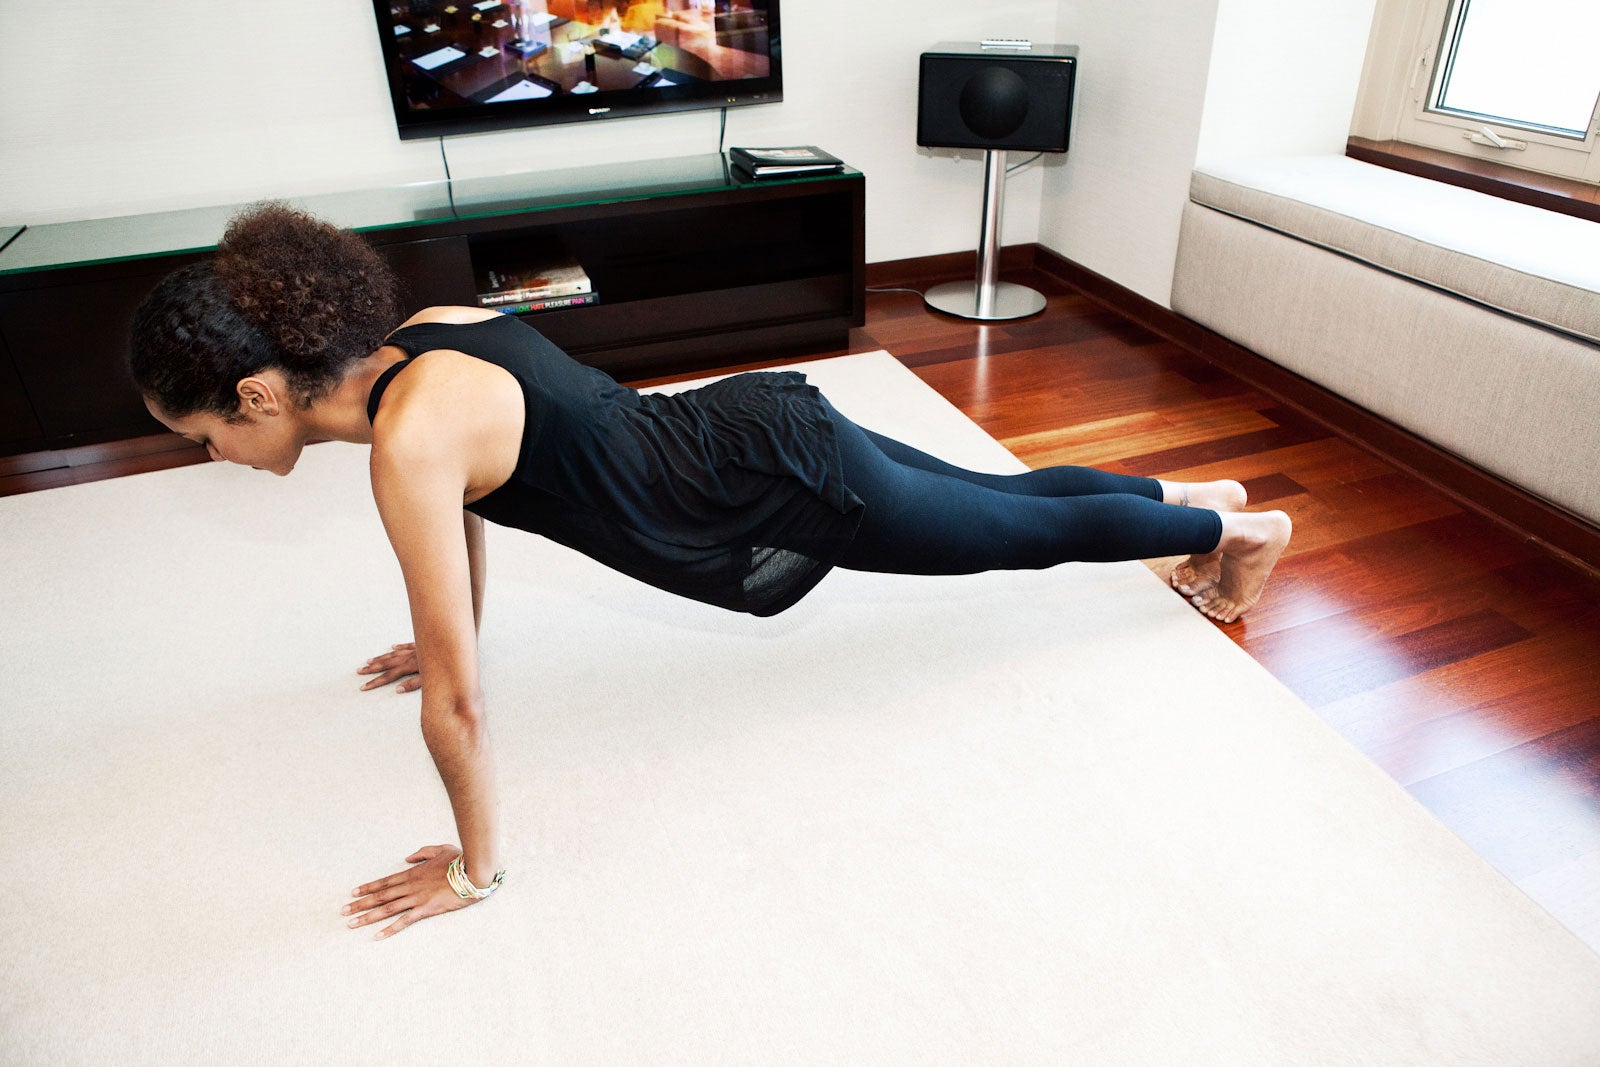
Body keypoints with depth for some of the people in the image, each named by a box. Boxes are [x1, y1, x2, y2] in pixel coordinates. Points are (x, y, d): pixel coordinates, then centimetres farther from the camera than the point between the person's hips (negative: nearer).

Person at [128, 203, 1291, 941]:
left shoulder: (408, 437, -27)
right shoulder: (423, 332, 0)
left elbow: (457, 700, -22)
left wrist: (477, 867, -7)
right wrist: (457, 636, 29)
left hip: (789, 488, -7)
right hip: (753, 424, 7)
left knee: (1028, 533, 14)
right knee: (1001, 495, 25)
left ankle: (1241, 527, 40)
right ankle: (1190, 494, 48)